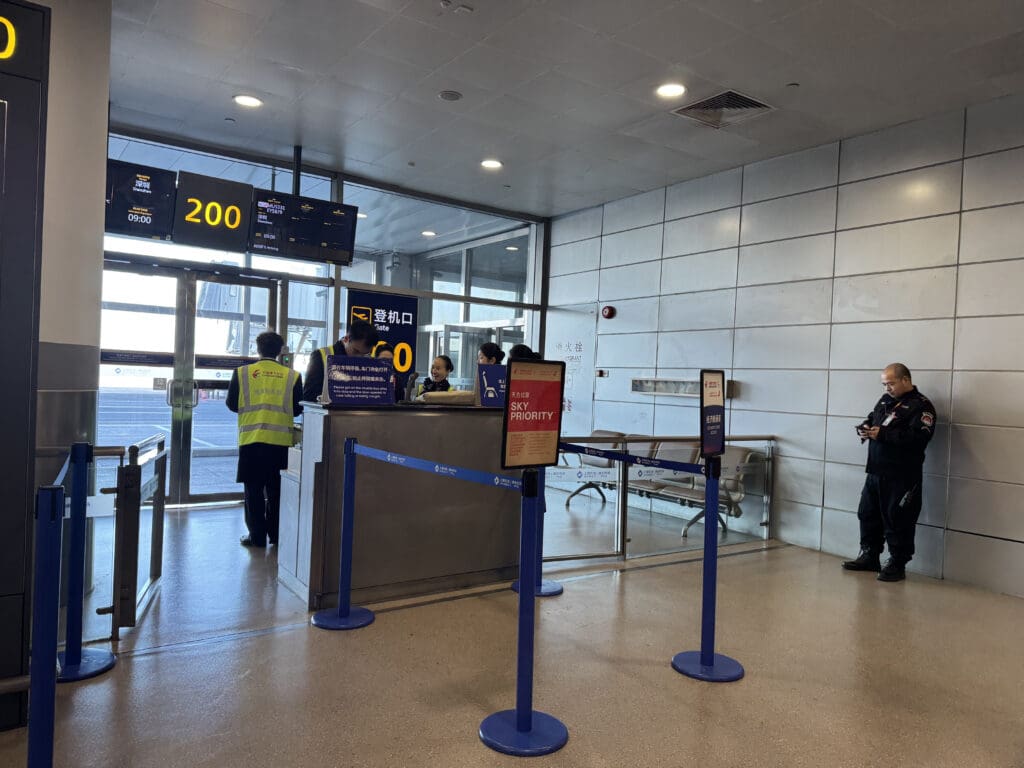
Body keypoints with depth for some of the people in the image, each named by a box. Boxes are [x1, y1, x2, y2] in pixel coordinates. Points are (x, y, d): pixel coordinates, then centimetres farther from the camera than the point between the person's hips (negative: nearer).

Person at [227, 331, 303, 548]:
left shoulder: (242, 372, 0)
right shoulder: (292, 376, 0)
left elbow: (232, 404, 7)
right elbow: (298, 409, 5)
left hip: (251, 440, -1)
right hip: (281, 441, 1)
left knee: (254, 490, 8)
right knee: (276, 490, 12)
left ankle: (257, 536, 11)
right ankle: (276, 534, 17)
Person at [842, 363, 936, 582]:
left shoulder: (921, 405, -10)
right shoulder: (885, 400, 14)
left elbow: (919, 437, -22)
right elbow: (872, 418, 25)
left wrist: (882, 434, -24)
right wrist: (865, 427, 1)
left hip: (902, 477, -8)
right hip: (876, 472, 8)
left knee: (897, 521, 0)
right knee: (867, 514, 15)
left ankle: (897, 565, 12)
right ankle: (869, 557, 28)